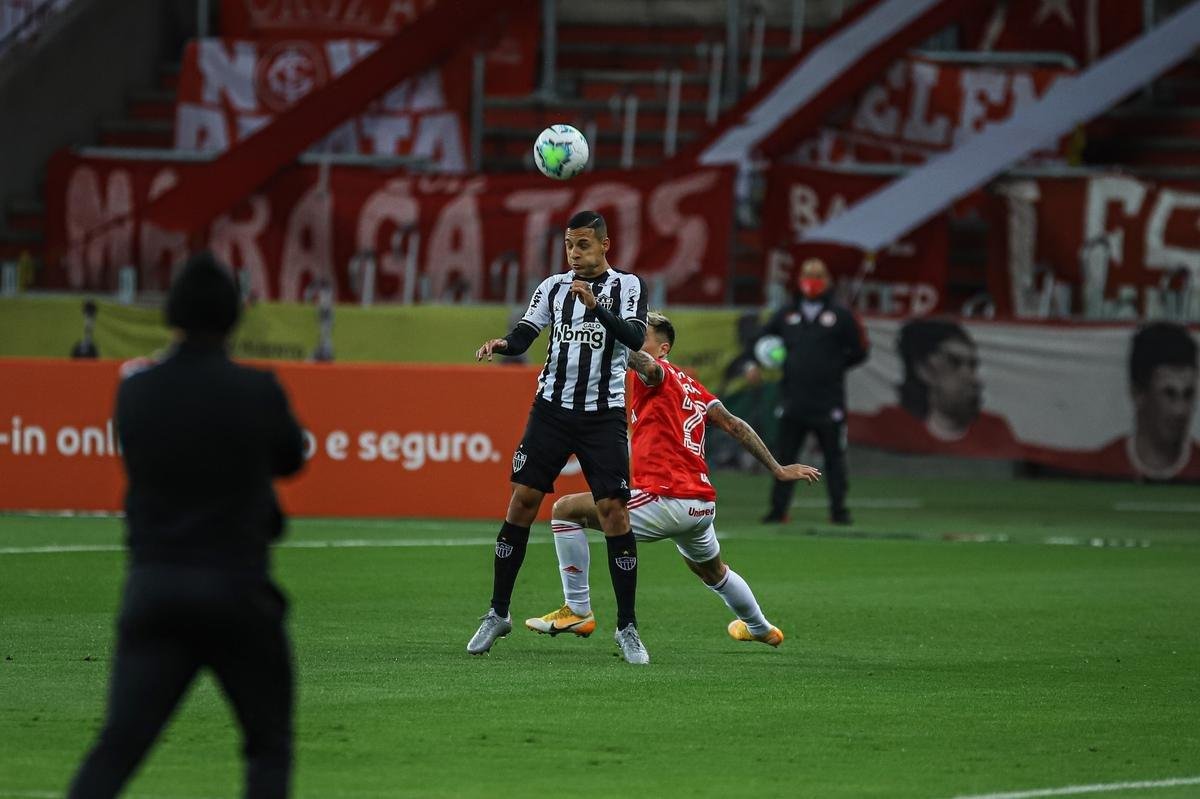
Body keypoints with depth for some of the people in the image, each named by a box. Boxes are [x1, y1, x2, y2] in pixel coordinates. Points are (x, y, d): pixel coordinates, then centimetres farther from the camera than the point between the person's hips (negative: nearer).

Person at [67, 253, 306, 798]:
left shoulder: (135, 392, 2)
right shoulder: (257, 393, -6)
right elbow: (291, 460, 12)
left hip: (152, 588, 2)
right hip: (236, 589, -2)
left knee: (117, 747, -1)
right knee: (269, 746, 13)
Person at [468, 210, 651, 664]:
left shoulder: (627, 286, -1)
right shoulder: (553, 287, 9)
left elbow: (635, 338, -17)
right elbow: (524, 335, 2)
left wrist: (596, 306, -30)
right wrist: (502, 344, -20)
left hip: (604, 415, -3)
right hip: (552, 408, 3)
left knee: (614, 511, -9)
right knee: (522, 500, -3)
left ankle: (627, 628, -1)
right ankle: (498, 614, 8)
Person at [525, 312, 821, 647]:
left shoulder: (658, 374, -4)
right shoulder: (693, 387, 18)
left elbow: (638, 358, -28)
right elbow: (734, 426, 16)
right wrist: (778, 469, 20)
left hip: (666, 500, -9)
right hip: (704, 505, 9)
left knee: (566, 510, -3)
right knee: (712, 571, 38)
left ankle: (577, 610, -4)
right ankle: (760, 628, 58)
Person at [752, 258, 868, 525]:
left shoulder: (840, 315, 3)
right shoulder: (786, 314, 11)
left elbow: (859, 351, 5)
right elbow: (761, 339, 19)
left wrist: (833, 366, -3)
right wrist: (754, 363, 2)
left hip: (828, 402, -2)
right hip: (792, 400, 2)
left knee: (834, 458, 3)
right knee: (783, 457, 4)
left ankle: (839, 510, 9)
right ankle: (778, 509, 9)